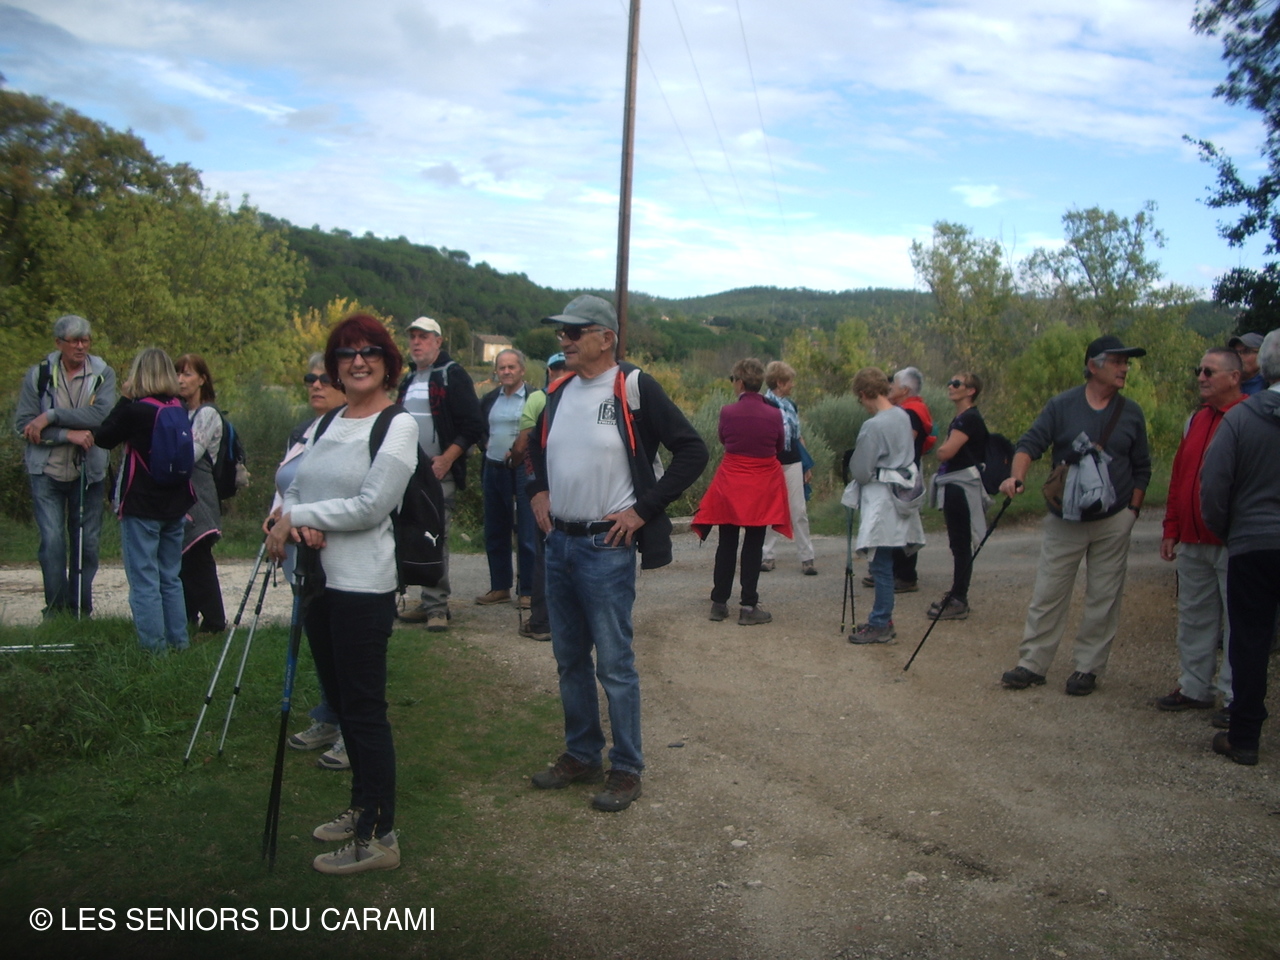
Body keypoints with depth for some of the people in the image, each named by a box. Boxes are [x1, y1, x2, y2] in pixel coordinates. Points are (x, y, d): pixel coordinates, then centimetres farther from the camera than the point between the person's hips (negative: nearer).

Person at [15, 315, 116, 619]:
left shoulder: (103, 374, 0)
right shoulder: (38, 375, 1)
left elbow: (101, 414, -16)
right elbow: (23, 424, -4)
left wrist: (50, 416, -18)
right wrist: (69, 434, -15)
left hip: (88, 471, 1)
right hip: (47, 471, -1)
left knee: (87, 542, 6)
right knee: (52, 540, -6)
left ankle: (81, 609, 18)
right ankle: (55, 608, 6)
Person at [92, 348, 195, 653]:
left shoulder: (135, 411, -15)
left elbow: (103, 438, -2)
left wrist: (124, 399, 3)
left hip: (141, 507, -6)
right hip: (175, 506, 6)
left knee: (144, 580, 1)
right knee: (171, 578, 15)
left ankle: (154, 646, 2)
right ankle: (178, 642, 20)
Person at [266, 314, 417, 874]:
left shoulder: (398, 425, -8)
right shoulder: (327, 424, 15)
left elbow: (371, 506, -17)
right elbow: (295, 489, 10)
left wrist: (297, 517, -10)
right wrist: (294, 523, -13)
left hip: (363, 586, -8)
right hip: (316, 579, 8)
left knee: (364, 707, -3)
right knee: (340, 701, 17)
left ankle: (378, 836, 7)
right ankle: (362, 810, 32)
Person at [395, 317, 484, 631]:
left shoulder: (453, 375, -5)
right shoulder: (409, 379, 19)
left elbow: (473, 426, -11)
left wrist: (446, 459, -17)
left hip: (439, 472, -8)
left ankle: (437, 607, -5)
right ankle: (428, 603, 15)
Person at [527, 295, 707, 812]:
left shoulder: (633, 388, -12)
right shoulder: (559, 391, 9)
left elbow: (692, 450, -13)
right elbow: (538, 445, 28)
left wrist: (643, 509, -15)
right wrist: (538, 490, 11)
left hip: (606, 547, -7)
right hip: (559, 542, 7)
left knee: (614, 663, 0)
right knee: (569, 658, 16)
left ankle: (626, 769, 14)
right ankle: (581, 754, 30)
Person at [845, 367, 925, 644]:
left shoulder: (873, 426, -18)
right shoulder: (903, 416, 7)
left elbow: (860, 471, -13)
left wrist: (856, 471, 8)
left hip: (882, 499, -8)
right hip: (904, 493, 8)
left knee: (882, 564, -2)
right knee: (883, 563, 14)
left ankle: (881, 625, 4)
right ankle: (882, 618, 21)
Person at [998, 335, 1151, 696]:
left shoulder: (1131, 413, 5)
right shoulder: (1062, 406, -1)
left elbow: (1141, 468, 12)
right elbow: (1031, 443, -7)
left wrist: (1132, 510, 4)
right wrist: (1017, 477, -25)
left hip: (1113, 523, 1)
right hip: (1063, 520, -1)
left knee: (1103, 599, 5)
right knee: (1047, 595, 2)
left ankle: (1087, 667, 16)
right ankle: (1033, 663, 10)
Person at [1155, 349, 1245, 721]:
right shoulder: (1197, 419, 13)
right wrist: (1171, 530, 14)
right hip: (1193, 542, 7)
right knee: (1195, 617, 14)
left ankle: (1236, 696, 12)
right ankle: (1195, 687, 25)